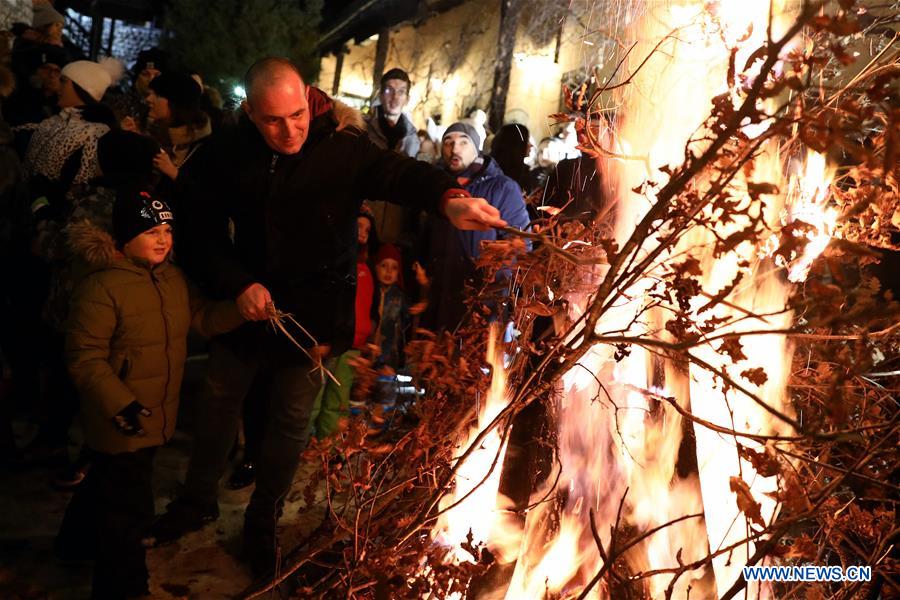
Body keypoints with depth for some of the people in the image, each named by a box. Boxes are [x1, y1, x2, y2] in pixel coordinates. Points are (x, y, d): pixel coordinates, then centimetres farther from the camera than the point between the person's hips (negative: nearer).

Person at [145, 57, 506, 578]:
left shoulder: (343, 150, -13)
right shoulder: (231, 156, -6)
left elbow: (397, 172, -29)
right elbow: (204, 233, 0)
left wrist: (447, 197, -50)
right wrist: (238, 284, -16)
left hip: (314, 317, -2)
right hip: (248, 306, 3)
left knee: (291, 423, 11)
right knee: (219, 405, 17)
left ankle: (263, 522, 36)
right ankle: (198, 502, 43)